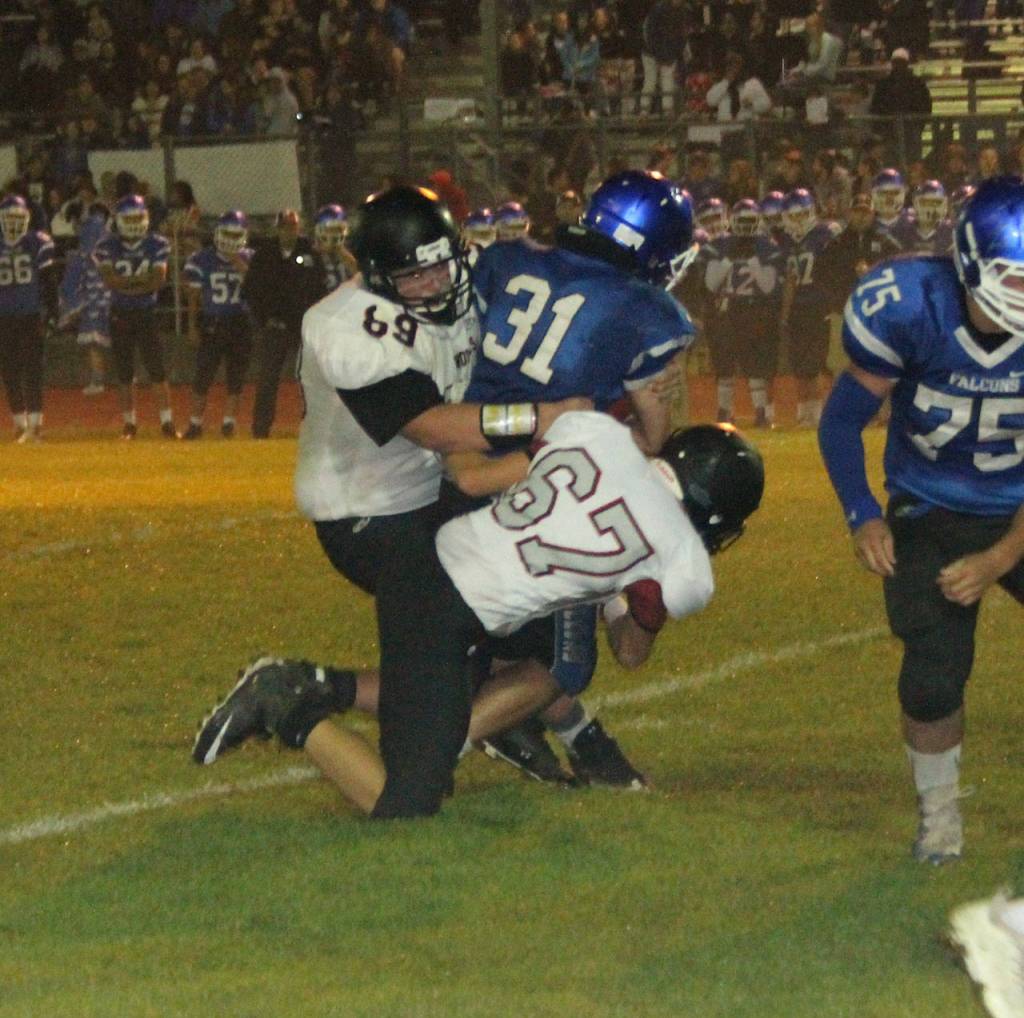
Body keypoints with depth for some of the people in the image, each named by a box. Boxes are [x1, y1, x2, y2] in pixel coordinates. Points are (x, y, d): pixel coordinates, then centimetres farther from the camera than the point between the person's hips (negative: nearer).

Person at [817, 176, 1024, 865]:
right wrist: (862, 517, -20)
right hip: (932, 515, -2)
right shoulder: (909, 309, -25)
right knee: (936, 671, -14)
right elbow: (843, 419, -10)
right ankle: (938, 812, 11)